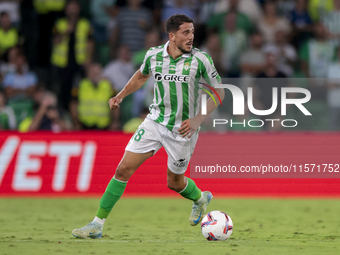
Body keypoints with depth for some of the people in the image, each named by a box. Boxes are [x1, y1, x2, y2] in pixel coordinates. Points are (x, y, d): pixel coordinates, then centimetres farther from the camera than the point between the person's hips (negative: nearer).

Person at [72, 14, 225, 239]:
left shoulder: (200, 59, -14)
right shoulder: (153, 55, -5)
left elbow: (219, 92, -6)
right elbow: (142, 76, 19)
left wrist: (198, 119, -17)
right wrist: (121, 96, 7)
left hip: (182, 129, -2)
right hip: (155, 121, 3)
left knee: (174, 182, 11)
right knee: (124, 168, -8)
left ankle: (200, 199, 48)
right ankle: (97, 225, -3)